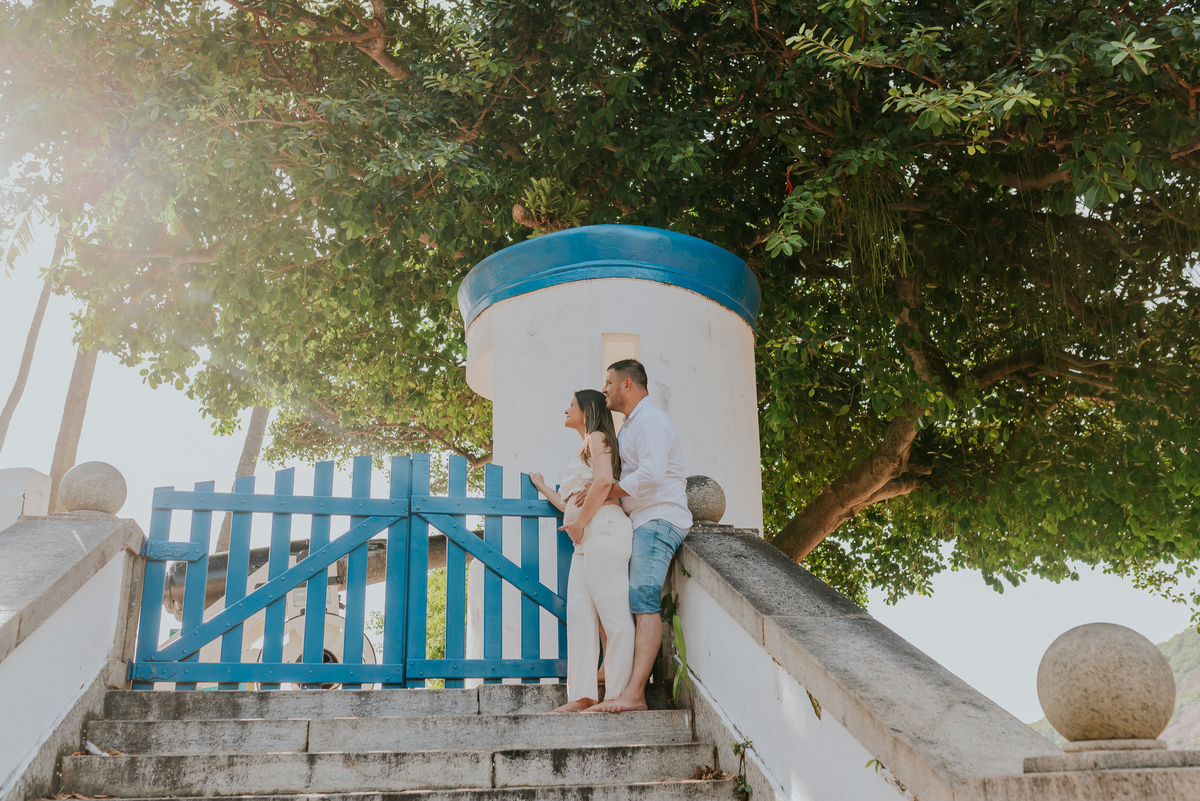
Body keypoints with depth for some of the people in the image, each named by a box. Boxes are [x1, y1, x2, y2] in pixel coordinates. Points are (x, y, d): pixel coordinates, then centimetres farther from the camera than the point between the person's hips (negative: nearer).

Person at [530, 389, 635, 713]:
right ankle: (583, 695, -1)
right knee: (578, 611, 1)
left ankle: (618, 695, -9)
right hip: (587, 540, 10)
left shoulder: (597, 438, 2)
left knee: (614, 615, -8)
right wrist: (543, 488, 38)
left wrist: (579, 523, -14)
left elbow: (604, 481, -17)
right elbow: (572, 506, 25)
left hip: (603, 529, -10)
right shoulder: (585, 450, 29)